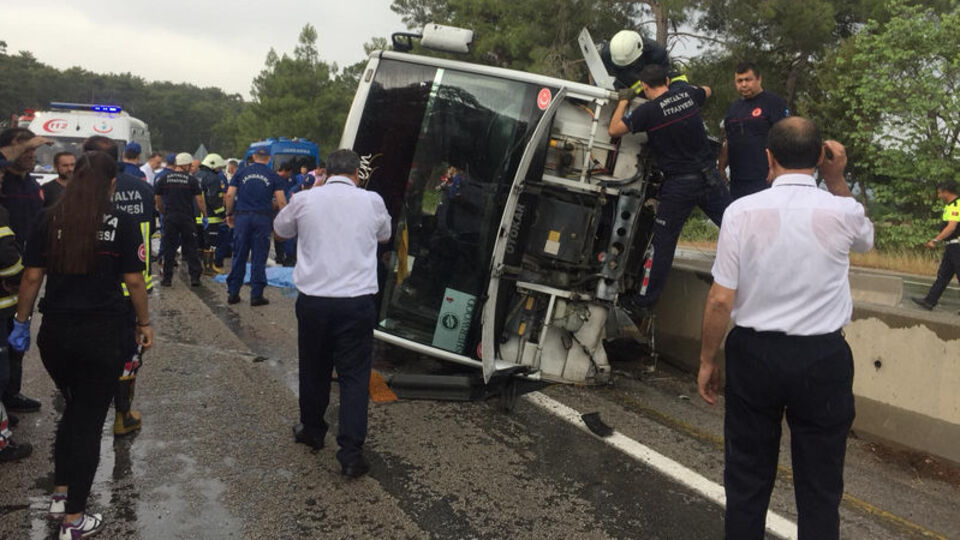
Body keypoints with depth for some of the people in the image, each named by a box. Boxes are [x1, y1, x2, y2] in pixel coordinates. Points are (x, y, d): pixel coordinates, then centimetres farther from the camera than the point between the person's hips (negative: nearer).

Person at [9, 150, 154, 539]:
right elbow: (134, 281, -6)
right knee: (89, 419, 7)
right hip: (104, 333, -3)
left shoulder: (49, 220, 1)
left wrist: (21, 321, 12)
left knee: (73, 409, 25)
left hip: (56, 331, 3)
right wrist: (144, 323, 5)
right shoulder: (122, 223, -5)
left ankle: (60, 492, 32)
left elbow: (32, 277, 1)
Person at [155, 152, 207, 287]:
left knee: (169, 248, 7)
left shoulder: (164, 179, 5)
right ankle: (195, 277, 4)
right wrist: (205, 216, 4)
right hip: (187, 218, -2)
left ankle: (167, 278, 10)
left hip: (169, 217, 2)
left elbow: (157, 199, 11)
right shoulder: (192, 179, -4)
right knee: (191, 248, 5)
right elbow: (199, 200, -5)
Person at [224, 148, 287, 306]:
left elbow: (229, 195, 2)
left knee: (239, 257, 8)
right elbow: (281, 201, -3)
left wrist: (229, 214, 11)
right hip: (262, 218, -2)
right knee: (259, 258, 3)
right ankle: (256, 295, 4)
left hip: (242, 217, 2)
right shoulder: (273, 176, 4)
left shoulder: (242, 172, 8)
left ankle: (233, 293, 12)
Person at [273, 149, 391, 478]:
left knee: (313, 369, 19)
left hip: (312, 300, 2)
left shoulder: (304, 200, 2)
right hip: (357, 301, -1)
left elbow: (280, 231, 21)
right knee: (355, 376, 4)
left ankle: (312, 431, 37)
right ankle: (351, 454, 3)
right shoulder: (372, 201, 1)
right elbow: (384, 236, 21)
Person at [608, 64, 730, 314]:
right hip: (709, 176, 5)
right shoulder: (686, 93, 3)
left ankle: (643, 301, 10)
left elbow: (614, 130, -7)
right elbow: (707, 91, 26)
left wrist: (623, 101, 7)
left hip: (679, 184, -4)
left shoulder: (648, 111, -13)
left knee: (663, 242, 2)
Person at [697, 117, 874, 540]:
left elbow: (720, 301, -10)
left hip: (753, 354, 0)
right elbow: (865, 237, 20)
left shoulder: (742, 211, -10)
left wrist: (707, 361, 3)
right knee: (819, 487, 14)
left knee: (747, 478, 14)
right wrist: (836, 179, 8)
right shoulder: (842, 212, -7)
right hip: (823, 359, 0)